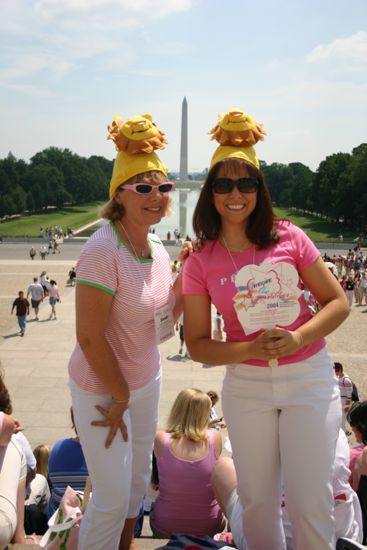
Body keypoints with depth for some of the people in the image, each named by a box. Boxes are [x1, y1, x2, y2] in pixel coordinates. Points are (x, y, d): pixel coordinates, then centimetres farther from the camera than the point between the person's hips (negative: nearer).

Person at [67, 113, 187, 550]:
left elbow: (163, 321, 6)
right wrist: (121, 397, -14)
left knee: (138, 482, 23)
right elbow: (89, 337, -24)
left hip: (146, 380, 8)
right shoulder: (103, 250, -25)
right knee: (113, 498, 4)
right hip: (102, 388, -8)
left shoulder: (157, 248, 0)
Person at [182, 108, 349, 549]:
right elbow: (197, 345, -2)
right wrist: (253, 349, -18)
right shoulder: (200, 261, -4)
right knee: (257, 501, 14)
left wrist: (297, 338, -18)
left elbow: (337, 302, -1)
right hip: (246, 385, 1)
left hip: (310, 379, -1)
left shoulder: (288, 237, -5)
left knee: (310, 503, 4)